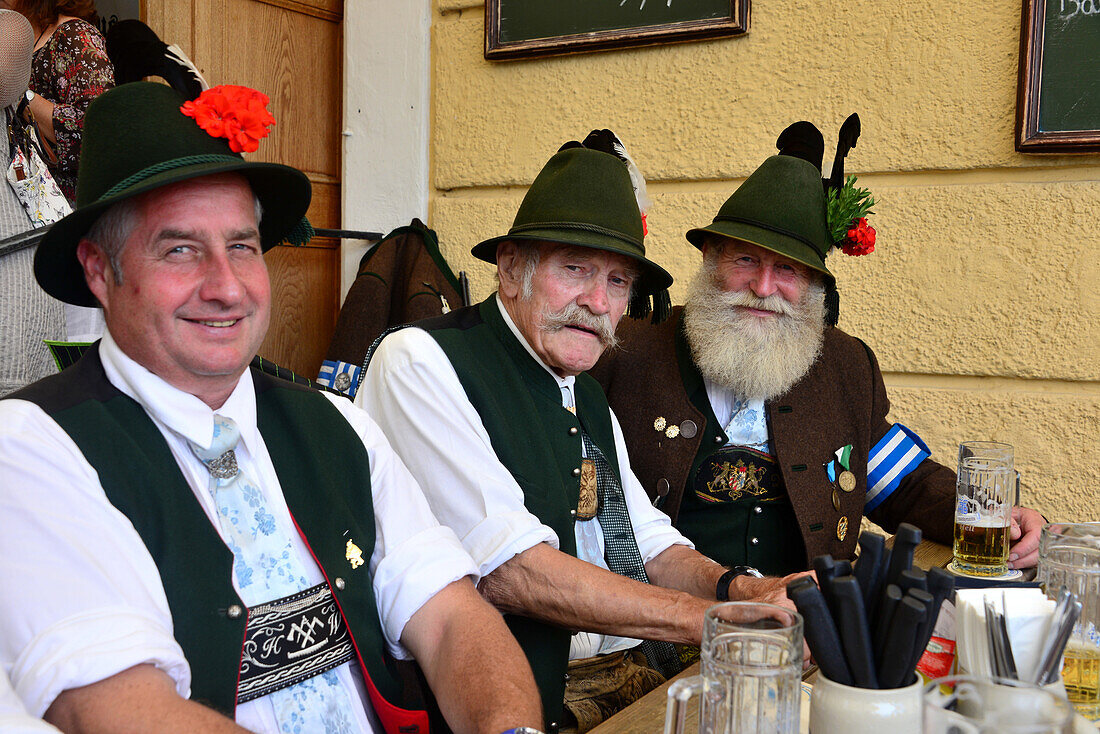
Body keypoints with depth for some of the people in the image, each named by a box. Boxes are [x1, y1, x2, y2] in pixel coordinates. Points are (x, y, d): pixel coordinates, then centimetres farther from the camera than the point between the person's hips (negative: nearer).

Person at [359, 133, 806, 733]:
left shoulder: (588, 399, 16)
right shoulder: (419, 362, -11)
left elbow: (649, 544, 16)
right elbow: (504, 569, -20)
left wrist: (739, 589, -6)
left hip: (639, 667, 8)